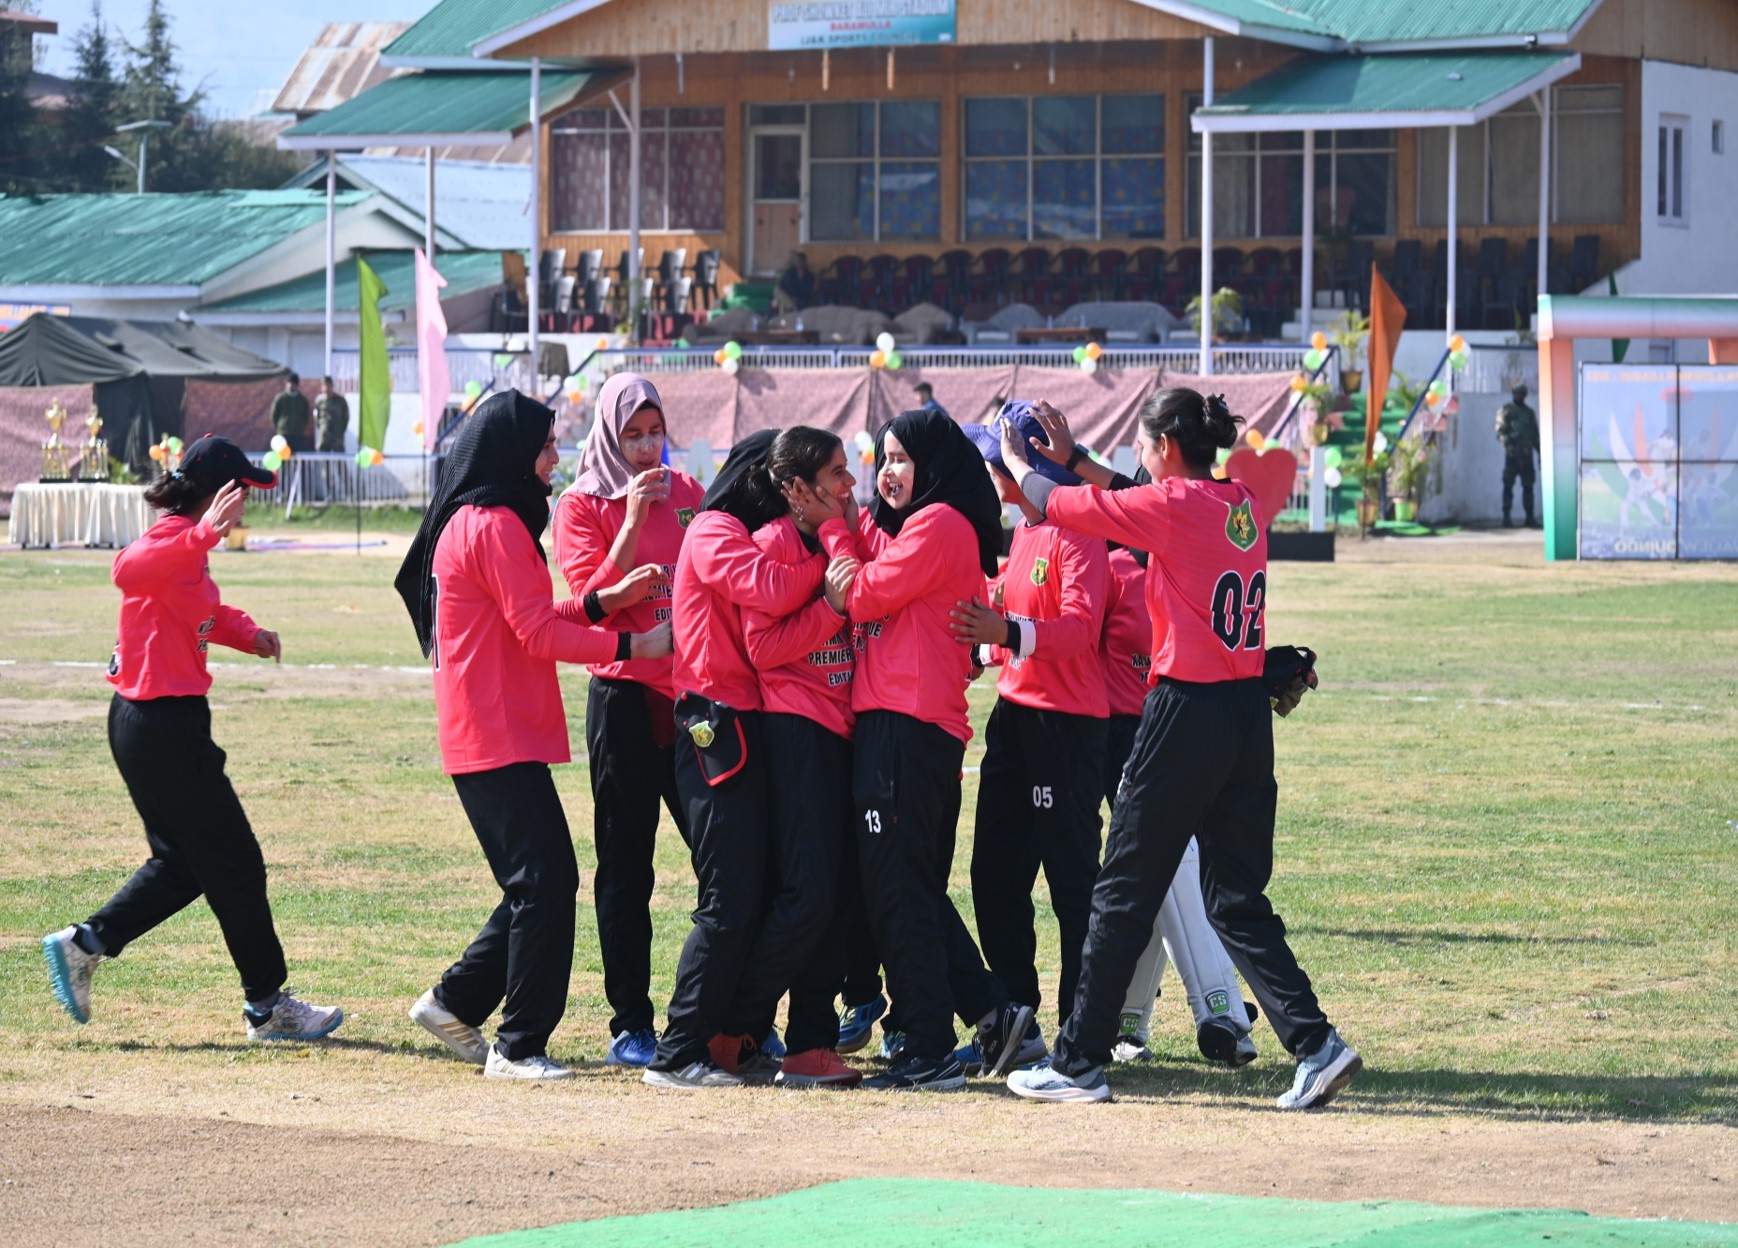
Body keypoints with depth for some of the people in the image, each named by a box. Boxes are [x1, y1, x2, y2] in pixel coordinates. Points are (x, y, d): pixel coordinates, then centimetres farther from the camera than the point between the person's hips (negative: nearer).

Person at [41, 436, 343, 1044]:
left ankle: (82, 945, 16)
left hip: (150, 724, 10)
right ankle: (267, 1005, 8)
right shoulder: (174, 538, -17)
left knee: (184, 865, 18)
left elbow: (205, 614, 31)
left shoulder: (189, 544, 14)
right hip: (165, 725, -10)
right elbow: (130, 571, -40)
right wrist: (204, 534, -54)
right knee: (235, 863, 0)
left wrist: (246, 633, 9)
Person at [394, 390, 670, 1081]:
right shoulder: (496, 525, -14)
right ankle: (519, 1046, -6)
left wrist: (601, 602, 12)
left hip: (487, 734, 10)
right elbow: (537, 633, -17)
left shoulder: (466, 521, 16)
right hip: (502, 738, -10)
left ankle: (454, 1004, 22)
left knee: (537, 883, 15)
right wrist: (632, 646, -13)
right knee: (546, 882, -9)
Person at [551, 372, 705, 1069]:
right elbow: (593, 601, -11)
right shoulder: (584, 506, 1)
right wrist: (632, 522, -16)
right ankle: (630, 1025, 4)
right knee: (626, 866, 1)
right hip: (624, 695, -3)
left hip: (693, 691, 3)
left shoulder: (686, 493, 12)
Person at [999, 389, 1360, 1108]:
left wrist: (1015, 459, 15)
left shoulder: (1176, 505, -12)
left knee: (1124, 894, 3)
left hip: (1188, 713, -7)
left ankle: (1079, 1065, 9)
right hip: (1249, 711, 7)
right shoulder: (1242, 505, 10)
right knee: (1237, 897, 11)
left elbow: (1057, 507, -3)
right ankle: (1315, 1044, -1)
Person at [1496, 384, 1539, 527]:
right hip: (1512, 455, -4)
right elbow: (1500, 431, -6)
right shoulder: (1506, 411, 4)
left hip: (1527, 455, 4)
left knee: (1528, 487, 4)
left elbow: (1536, 435, 21)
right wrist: (1507, 440, -25)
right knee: (1508, 486, -6)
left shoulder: (1529, 413, 18)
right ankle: (1507, 517, -5)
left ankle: (1530, 517, 8)